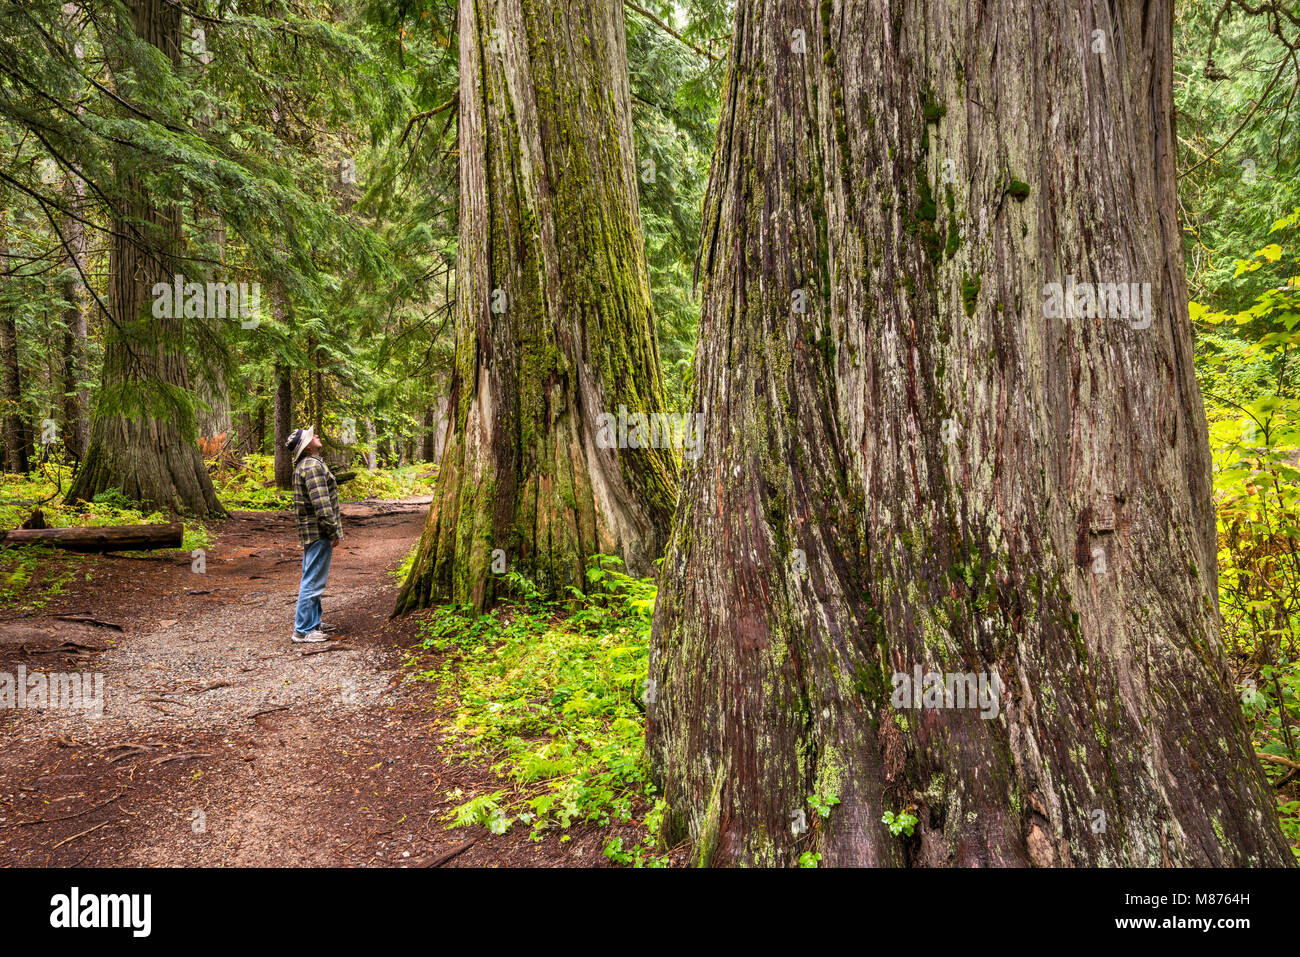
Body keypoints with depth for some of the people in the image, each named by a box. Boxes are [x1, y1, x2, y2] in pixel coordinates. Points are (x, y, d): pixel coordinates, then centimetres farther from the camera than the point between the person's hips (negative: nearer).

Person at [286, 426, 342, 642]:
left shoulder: (304, 466, 16)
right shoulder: (313, 466, -18)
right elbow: (321, 503, -22)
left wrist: (334, 518, 25)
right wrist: (333, 530, -19)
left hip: (311, 533, 11)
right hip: (319, 532, -11)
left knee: (311, 579, 17)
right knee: (313, 581, -7)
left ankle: (313, 623, 27)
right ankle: (303, 630, -3)